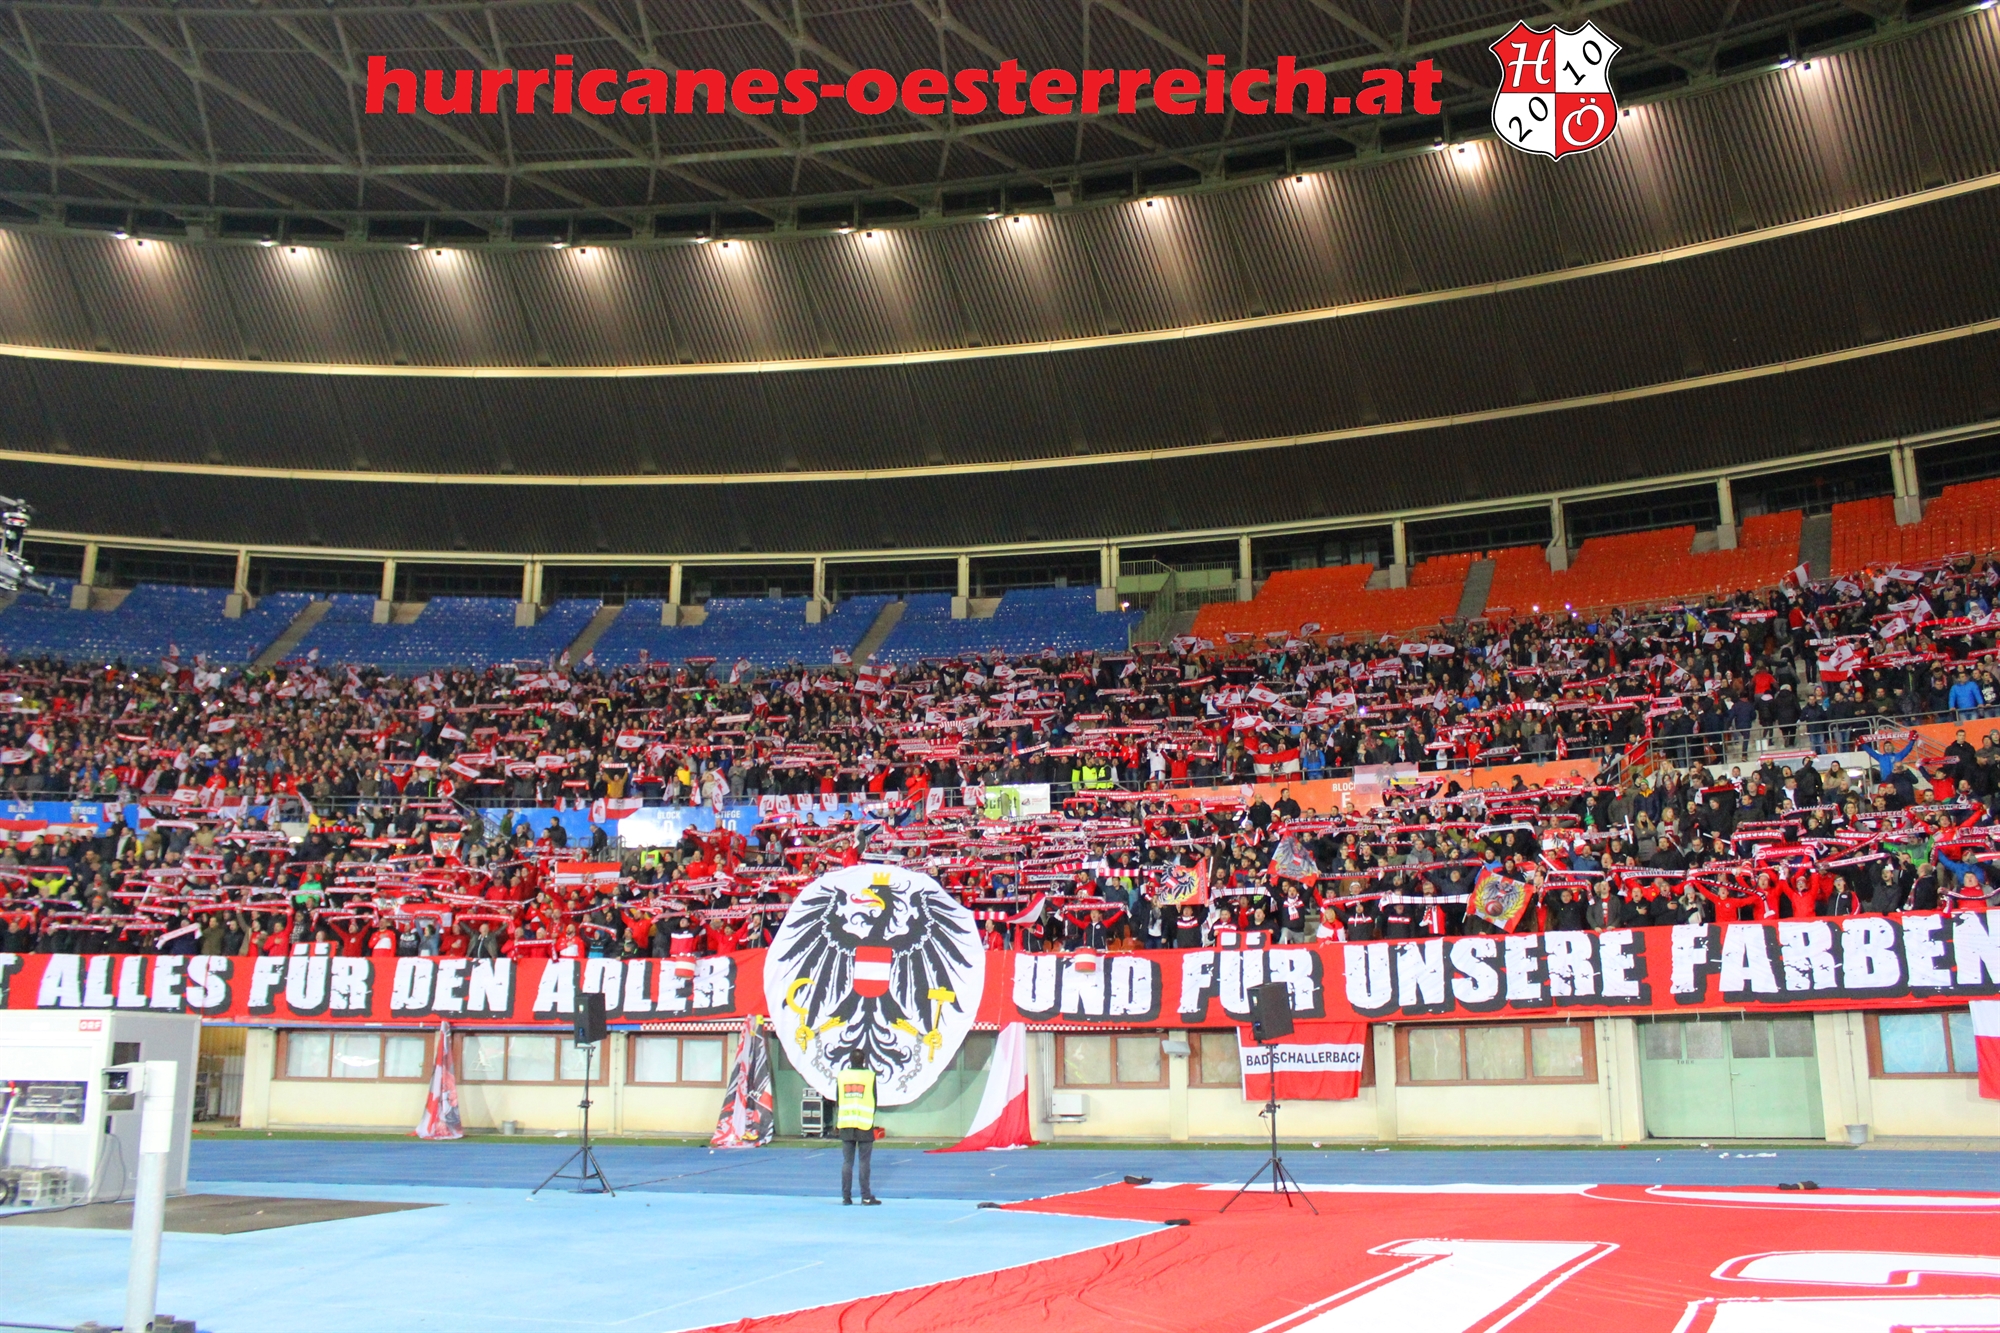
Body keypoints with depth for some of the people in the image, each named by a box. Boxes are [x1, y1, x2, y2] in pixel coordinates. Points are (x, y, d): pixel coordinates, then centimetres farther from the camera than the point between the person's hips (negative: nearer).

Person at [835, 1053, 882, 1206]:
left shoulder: (841, 1076, 3)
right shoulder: (869, 1076, -4)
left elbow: (838, 1100, 10)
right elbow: (874, 1100, 1)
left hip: (846, 1124, 2)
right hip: (865, 1124, -2)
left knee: (847, 1162, 6)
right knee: (864, 1162, 1)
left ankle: (846, 1196, 5)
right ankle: (866, 1196, 1)